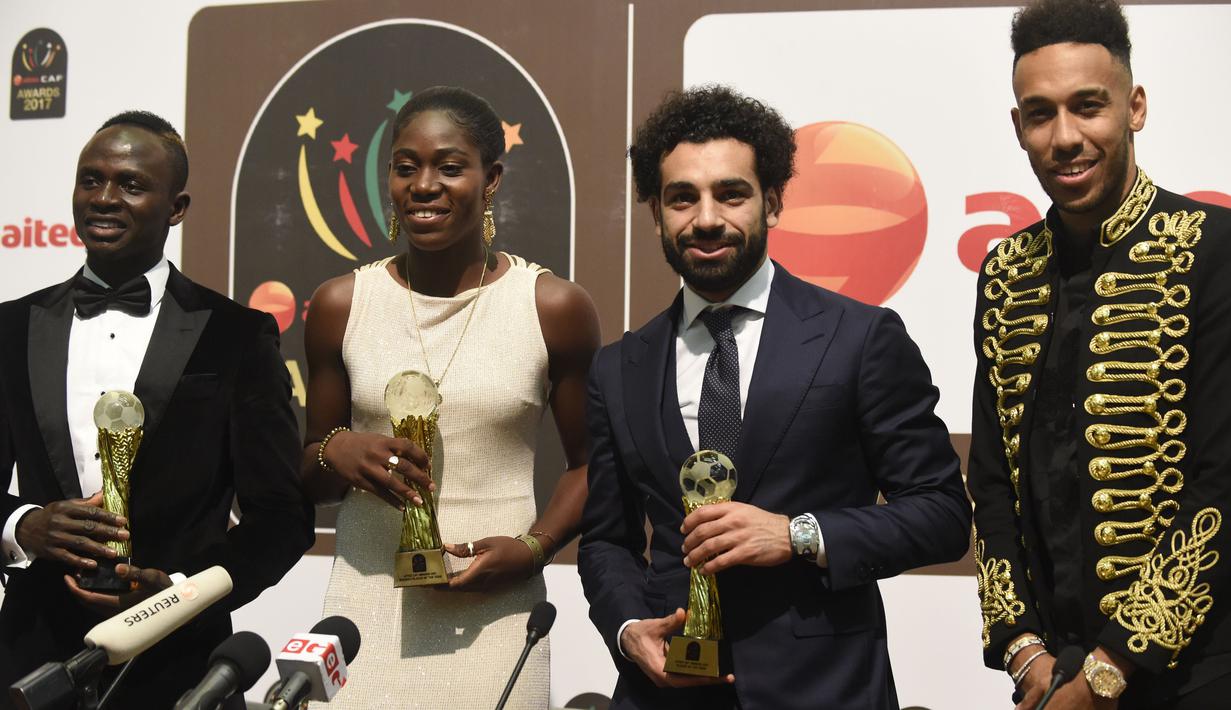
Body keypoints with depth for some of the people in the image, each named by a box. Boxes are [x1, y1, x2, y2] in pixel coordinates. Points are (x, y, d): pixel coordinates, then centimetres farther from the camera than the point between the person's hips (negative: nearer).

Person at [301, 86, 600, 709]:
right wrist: (335, 453, -10)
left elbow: (589, 463, 8)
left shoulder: (556, 308, -2)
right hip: (368, 607, 2)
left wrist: (534, 546, -9)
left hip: (495, 614, -1)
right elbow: (311, 479, 12)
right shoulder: (339, 305, 3)